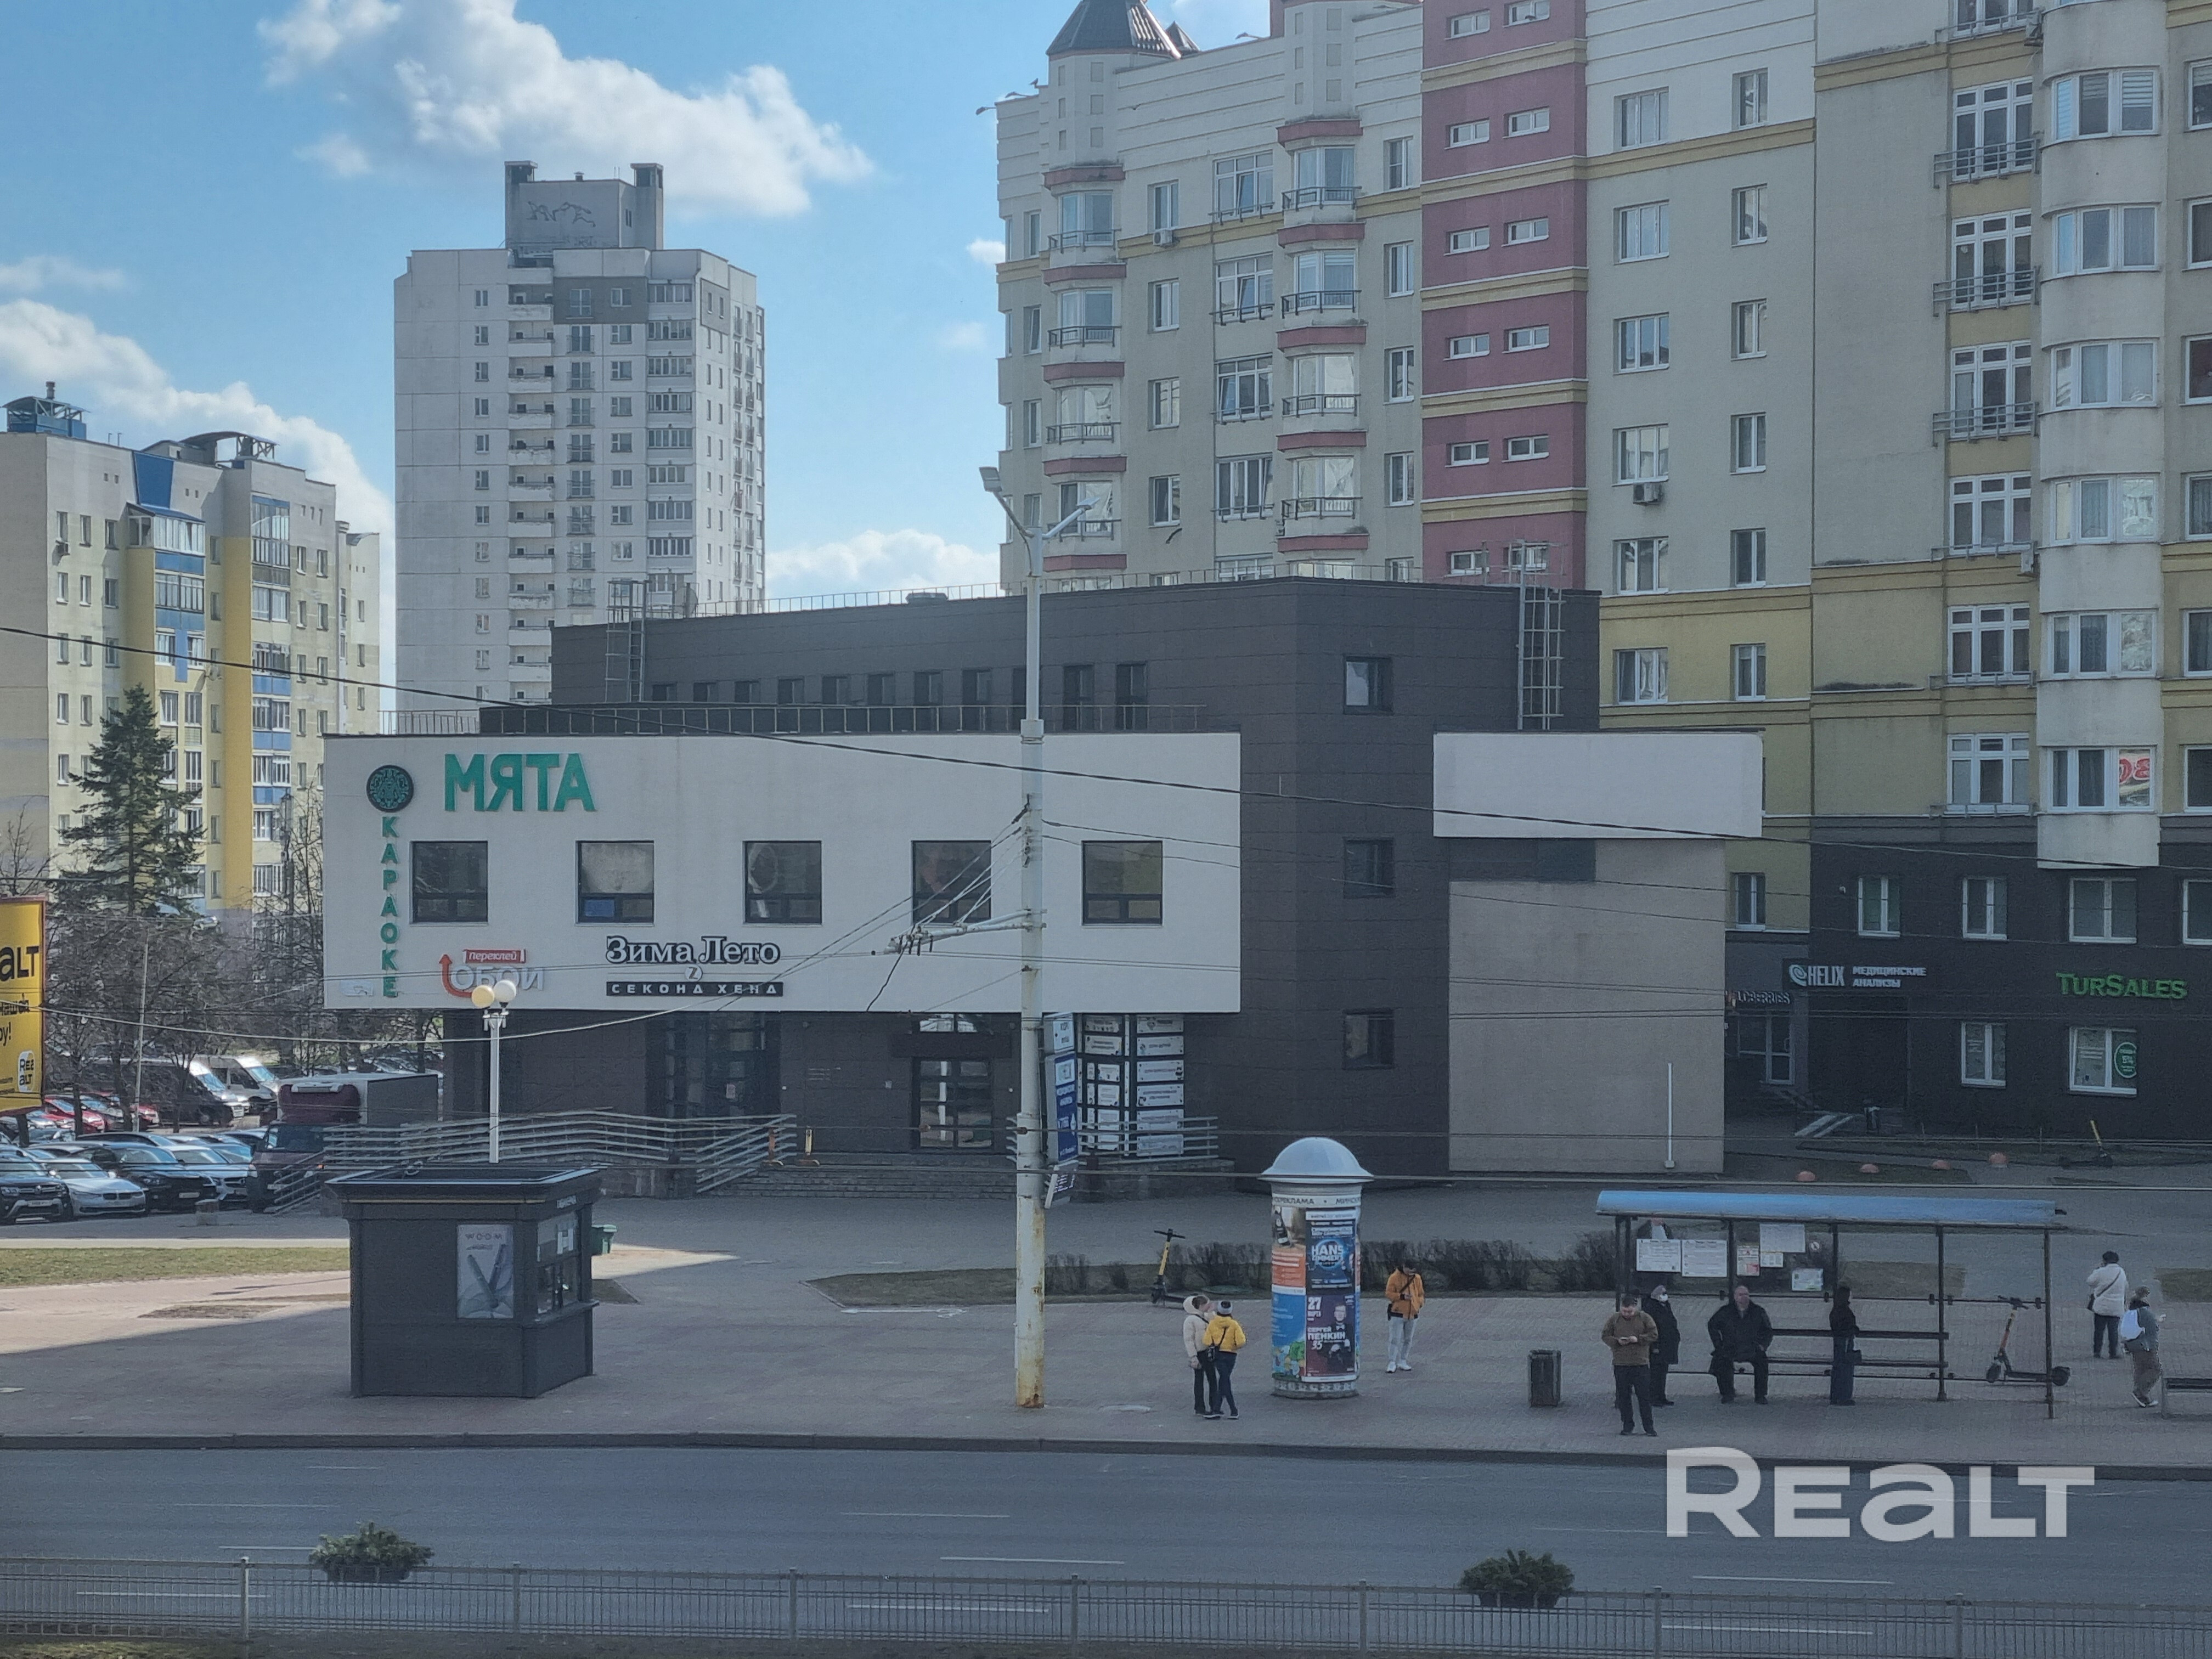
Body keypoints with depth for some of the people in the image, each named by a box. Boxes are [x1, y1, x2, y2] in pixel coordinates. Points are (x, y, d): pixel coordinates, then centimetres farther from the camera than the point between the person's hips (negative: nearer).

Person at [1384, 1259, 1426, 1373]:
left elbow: (1421, 1294, 16)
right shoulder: (1395, 1277, -7)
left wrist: (1419, 1304, -1)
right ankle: (1392, 1363, -4)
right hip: (1398, 1313, -5)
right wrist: (1402, 1297, -20)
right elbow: (1389, 1294, -7)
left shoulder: (1417, 1278, 7)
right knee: (1395, 1339, -7)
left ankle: (1403, 1362, 19)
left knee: (1408, 1339, 10)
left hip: (1412, 1314, 5)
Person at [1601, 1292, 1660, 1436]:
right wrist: (1617, 1342, -11)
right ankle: (1627, 1426, 14)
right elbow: (1605, 1336, 8)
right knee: (1623, 1396, 4)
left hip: (1641, 1364, -2)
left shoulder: (1645, 1318, 2)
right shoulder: (1614, 1319, 6)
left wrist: (1638, 1339, -14)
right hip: (1620, 1364, 2)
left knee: (1644, 1396, -1)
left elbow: (1654, 1335, 0)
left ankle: (1648, 1426, 5)